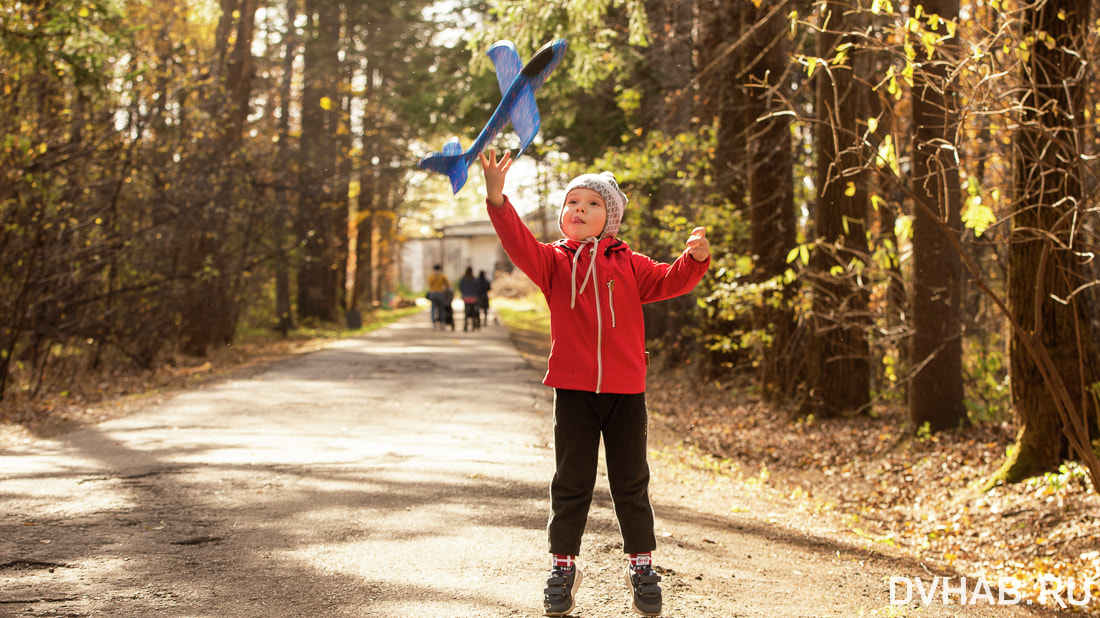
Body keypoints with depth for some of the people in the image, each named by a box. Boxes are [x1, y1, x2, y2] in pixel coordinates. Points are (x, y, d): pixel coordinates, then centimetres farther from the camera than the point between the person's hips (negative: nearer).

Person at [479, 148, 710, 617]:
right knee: (571, 481, 7)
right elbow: (519, 243, -11)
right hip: (573, 389, 0)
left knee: (631, 482, 9)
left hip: (626, 389, 1)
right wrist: (497, 198, -25)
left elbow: (668, 282, 0)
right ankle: (563, 566, 18)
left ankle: (641, 565, 21)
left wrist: (695, 258, -21)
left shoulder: (628, 265, 7)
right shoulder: (553, 262, 5)